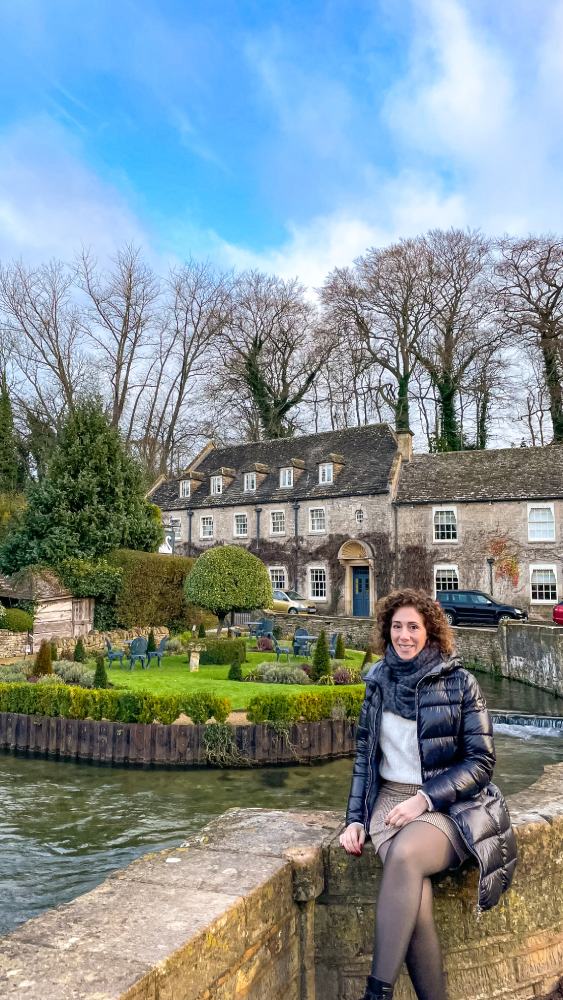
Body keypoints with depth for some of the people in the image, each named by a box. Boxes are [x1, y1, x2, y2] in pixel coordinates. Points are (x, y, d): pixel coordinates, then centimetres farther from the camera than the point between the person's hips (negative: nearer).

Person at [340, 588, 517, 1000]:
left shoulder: (459, 682, -4)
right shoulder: (379, 681, 7)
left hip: (449, 805, -3)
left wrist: (424, 799, -15)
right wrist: (355, 819, 5)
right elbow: (364, 756, 14)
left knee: (404, 856, -35)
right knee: (416, 901, -26)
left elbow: (481, 761, -5)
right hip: (390, 801, 3)